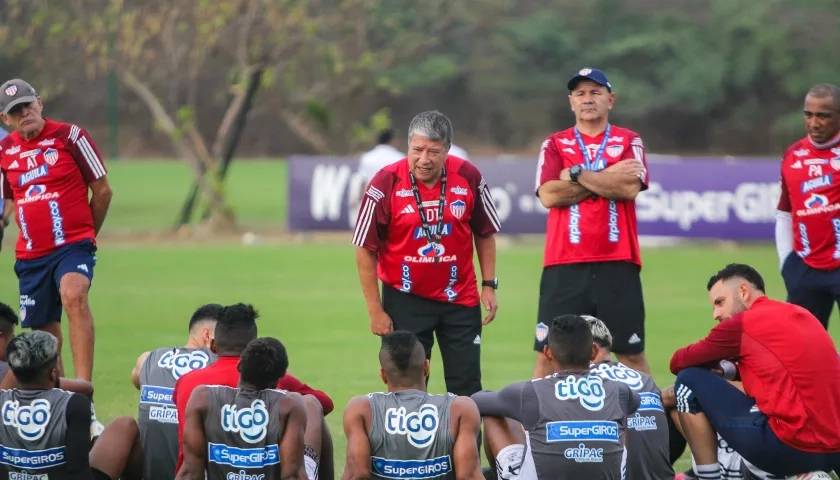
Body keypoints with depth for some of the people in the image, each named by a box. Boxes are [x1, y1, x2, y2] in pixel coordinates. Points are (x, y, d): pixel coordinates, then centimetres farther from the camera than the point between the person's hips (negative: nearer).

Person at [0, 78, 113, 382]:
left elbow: (103, 191, 1)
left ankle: (83, 385, -40)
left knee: (73, 296, -32)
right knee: (45, 333, 10)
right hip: (30, 255, 5)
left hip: (73, 246, -5)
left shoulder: (70, 137, -6)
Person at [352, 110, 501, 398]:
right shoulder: (386, 184, -15)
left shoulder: (468, 177, -7)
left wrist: (489, 285, 3)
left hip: (460, 298, 2)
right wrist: (375, 310, -9)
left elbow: (485, 234, 9)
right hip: (405, 299, -2)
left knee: (467, 388, 4)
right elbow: (365, 250, -8)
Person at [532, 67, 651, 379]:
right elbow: (549, 195, -7)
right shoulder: (555, 145, 11)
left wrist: (576, 174, -6)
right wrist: (608, 178, -6)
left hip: (617, 264, 0)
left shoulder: (628, 142, 10)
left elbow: (630, 188, -9)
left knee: (632, 353, 3)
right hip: (564, 266, 0)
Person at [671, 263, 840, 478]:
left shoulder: (742, 324, -3)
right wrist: (728, 368, 19)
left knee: (690, 382, 5)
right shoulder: (801, 315, 18)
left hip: (792, 446, -8)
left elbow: (679, 362, 7)